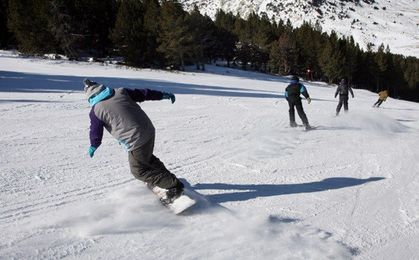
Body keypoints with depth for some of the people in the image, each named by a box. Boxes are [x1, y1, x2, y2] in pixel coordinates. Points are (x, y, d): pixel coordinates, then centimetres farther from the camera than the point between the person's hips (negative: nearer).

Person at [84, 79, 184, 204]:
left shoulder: (96, 111, -3)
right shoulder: (121, 92, 7)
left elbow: (96, 131, 7)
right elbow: (143, 93, 13)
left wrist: (93, 146, 27)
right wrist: (164, 95, 22)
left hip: (135, 141, -6)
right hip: (149, 130, 7)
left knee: (139, 170, 11)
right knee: (147, 158, 31)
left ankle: (173, 186, 8)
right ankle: (165, 178, 41)